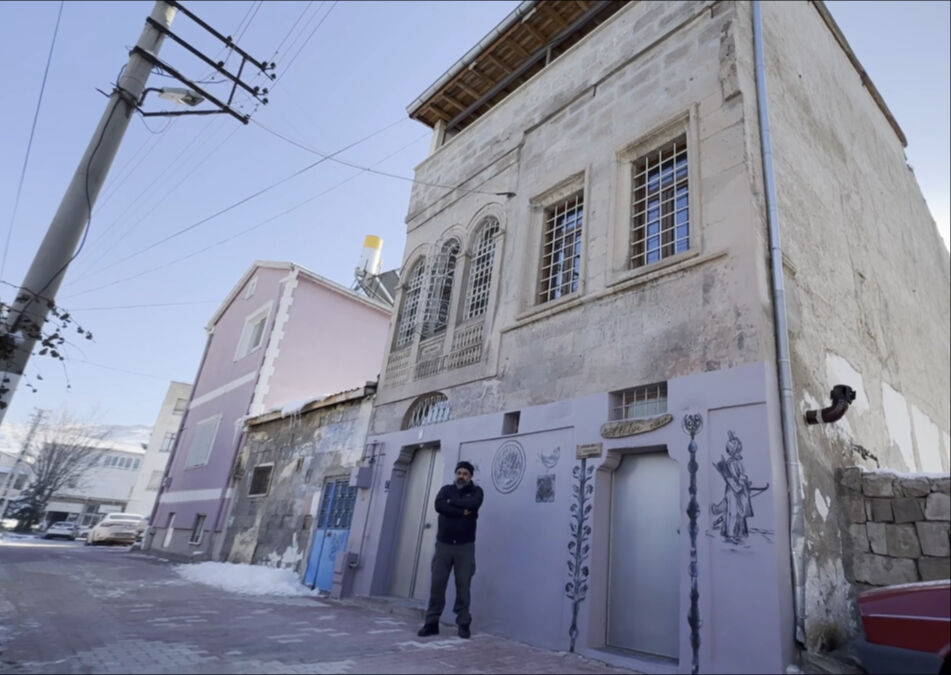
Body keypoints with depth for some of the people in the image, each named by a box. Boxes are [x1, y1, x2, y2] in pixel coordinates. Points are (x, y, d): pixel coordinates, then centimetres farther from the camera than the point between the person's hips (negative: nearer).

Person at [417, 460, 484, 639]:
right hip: (443, 544, 2)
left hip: (465, 546, -2)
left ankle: (463, 624, 10)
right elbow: (439, 506, -11)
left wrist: (452, 502, -9)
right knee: (437, 584, 1)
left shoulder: (476, 491, 5)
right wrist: (462, 511, -14)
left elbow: (473, 504, -18)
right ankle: (432, 623, 10)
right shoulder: (446, 489, 10)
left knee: (463, 585, 0)